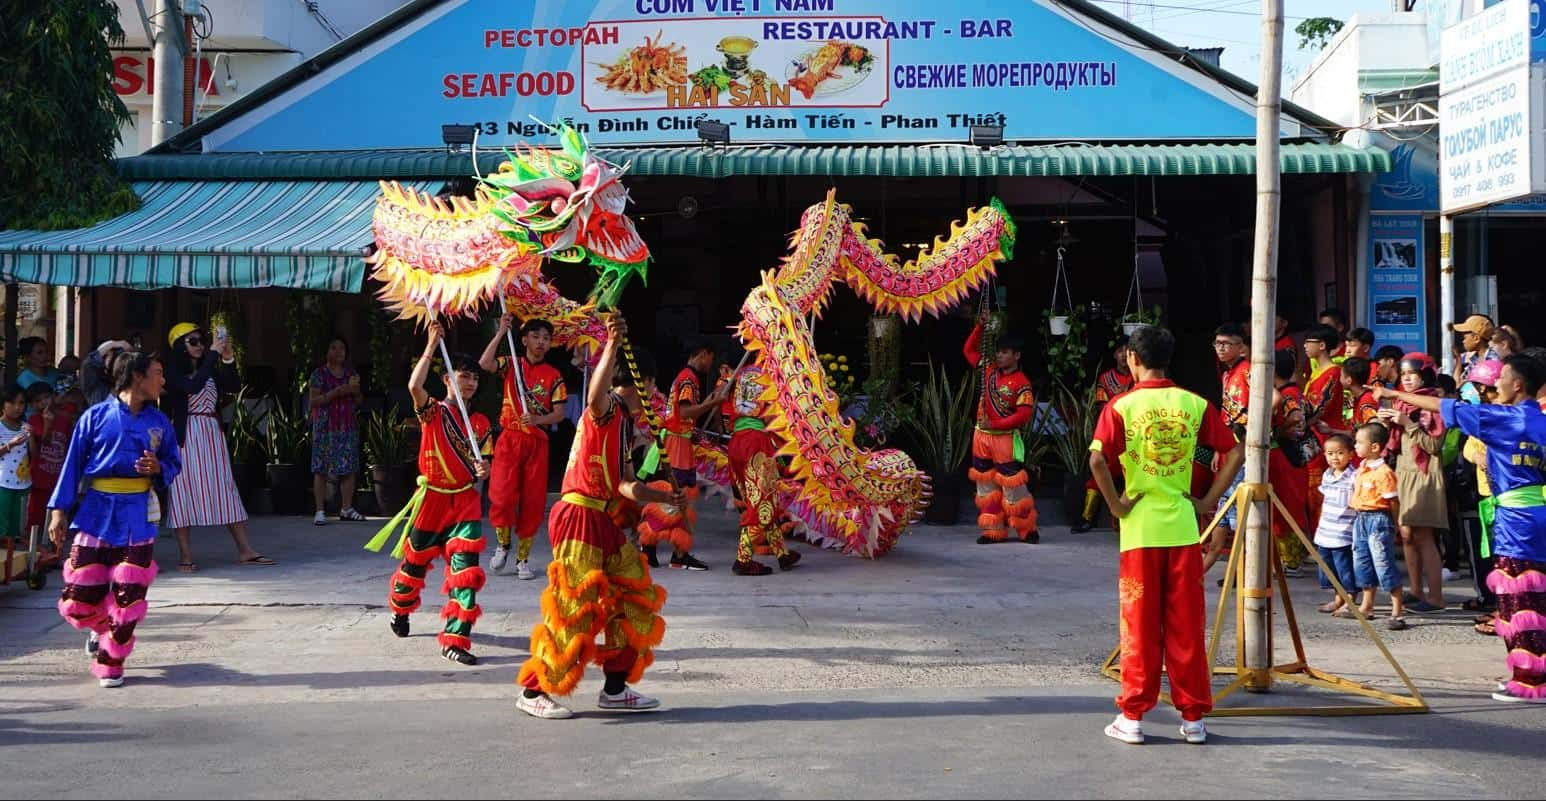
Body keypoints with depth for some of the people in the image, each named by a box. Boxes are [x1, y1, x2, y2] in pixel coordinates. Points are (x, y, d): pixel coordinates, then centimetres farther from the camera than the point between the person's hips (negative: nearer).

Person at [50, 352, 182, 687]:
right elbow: (73, 463, 0)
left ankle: (110, 663, 14)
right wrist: (59, 510, -4)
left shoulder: (159, 422, 7)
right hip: (96, 511, -2)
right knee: (78, 601, 0)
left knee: (129, 597, -1)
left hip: (138, 515, 2)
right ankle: (102, 626, 34)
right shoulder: (96, 416, -1)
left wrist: (159, 468, -10)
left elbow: (174, 464, 13)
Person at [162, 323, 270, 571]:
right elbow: (193, 386, -23)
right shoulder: (174, 373, -4)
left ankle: (244, 550, 5)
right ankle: (185, 556, 2)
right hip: (187, 436, -6)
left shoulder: (210, 371, 14)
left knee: (226, 488, 5)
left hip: (213, 434, 6)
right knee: (185, 490, -3)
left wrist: (228, 360, -11)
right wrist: (214, 354, -20)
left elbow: (233, 386, 2)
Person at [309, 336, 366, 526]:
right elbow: (313, 401, -7)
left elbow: (358, 401, 20)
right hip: (325, 427, -4)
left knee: (349, 468, 0)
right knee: (321, 469, -6)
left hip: (348, 426, 5)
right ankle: (320, 511, -5)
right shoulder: (319, 374, 0)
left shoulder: (351, 373, 15)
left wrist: (356, 391, -2)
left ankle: (346, 508, 8)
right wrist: (336, 392, -17)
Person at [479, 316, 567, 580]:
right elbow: (484, 363, -15)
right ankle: (502, 544, 15)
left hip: (537, 442, 1)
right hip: (509, 439, -1)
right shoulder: (510, 365, 5)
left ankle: (523, 558, 11)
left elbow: (559, 413, 1)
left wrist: (538, 419, -19)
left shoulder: (554, 376, 7)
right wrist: (501, 332, -14)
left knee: (533, 501, 0)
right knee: (502, 495, -12)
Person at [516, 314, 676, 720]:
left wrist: (666, 498, 5)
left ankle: (615, 688, 19)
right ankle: (534, 690, 2)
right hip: (580, 518, -10)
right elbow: (597, 391, -31)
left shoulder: (622, 427, 22)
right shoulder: (606, 411, -5)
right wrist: (612, 344, -42)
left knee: (635, 599, 11)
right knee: (573, 608, -8)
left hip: (605, 525, 10)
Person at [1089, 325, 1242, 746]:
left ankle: (1133, 717, 10)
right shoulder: (1195, 404, 2)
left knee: (1140, 624, 5)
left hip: (1140, 528, -2)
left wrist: (1115, 503, -7)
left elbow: (1097, 459, -18)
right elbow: (1234, 452, 1)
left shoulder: (1121, 406, -6)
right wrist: (1208, 500, 5)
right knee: (1186, 625, 8)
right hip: (1183, 527, 2)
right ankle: (1193, 716, 13)